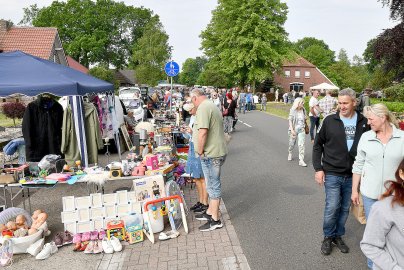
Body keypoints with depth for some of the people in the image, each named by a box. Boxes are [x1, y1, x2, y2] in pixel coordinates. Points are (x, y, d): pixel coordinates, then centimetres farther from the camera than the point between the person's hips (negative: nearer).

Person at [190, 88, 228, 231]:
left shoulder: (203, 108, -17)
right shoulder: (212, 105, 17)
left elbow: (203, 132, -27)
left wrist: (200, 151, -16)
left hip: (211, 154, -10)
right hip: (216, 152, 10)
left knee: (213, 186, 0)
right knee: (213, 184, 20)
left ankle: (215, 220, 11)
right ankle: (210, 212, 34)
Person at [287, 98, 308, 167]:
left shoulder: (303, 110, 2)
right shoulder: (293, 111, -10)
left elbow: (304, 120, 12)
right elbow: (290, 120, -11)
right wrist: (292, 130, -18)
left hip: (301, 130, 3)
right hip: (294, 130, -3)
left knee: (301, 145, -7)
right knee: (292, 143, 13)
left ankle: (301, 160, -5)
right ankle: (290, 153, 44)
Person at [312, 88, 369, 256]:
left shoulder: (364, 123, -1)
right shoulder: (330, 121, -5)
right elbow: (317, 145, 1)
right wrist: (318, 169, -4)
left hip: (352, 175, 2)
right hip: (332, 174, -2)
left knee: (345, 208, 13)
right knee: (332, 207, -2)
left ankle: (338, 235, 33)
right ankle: (328, 237, 20)